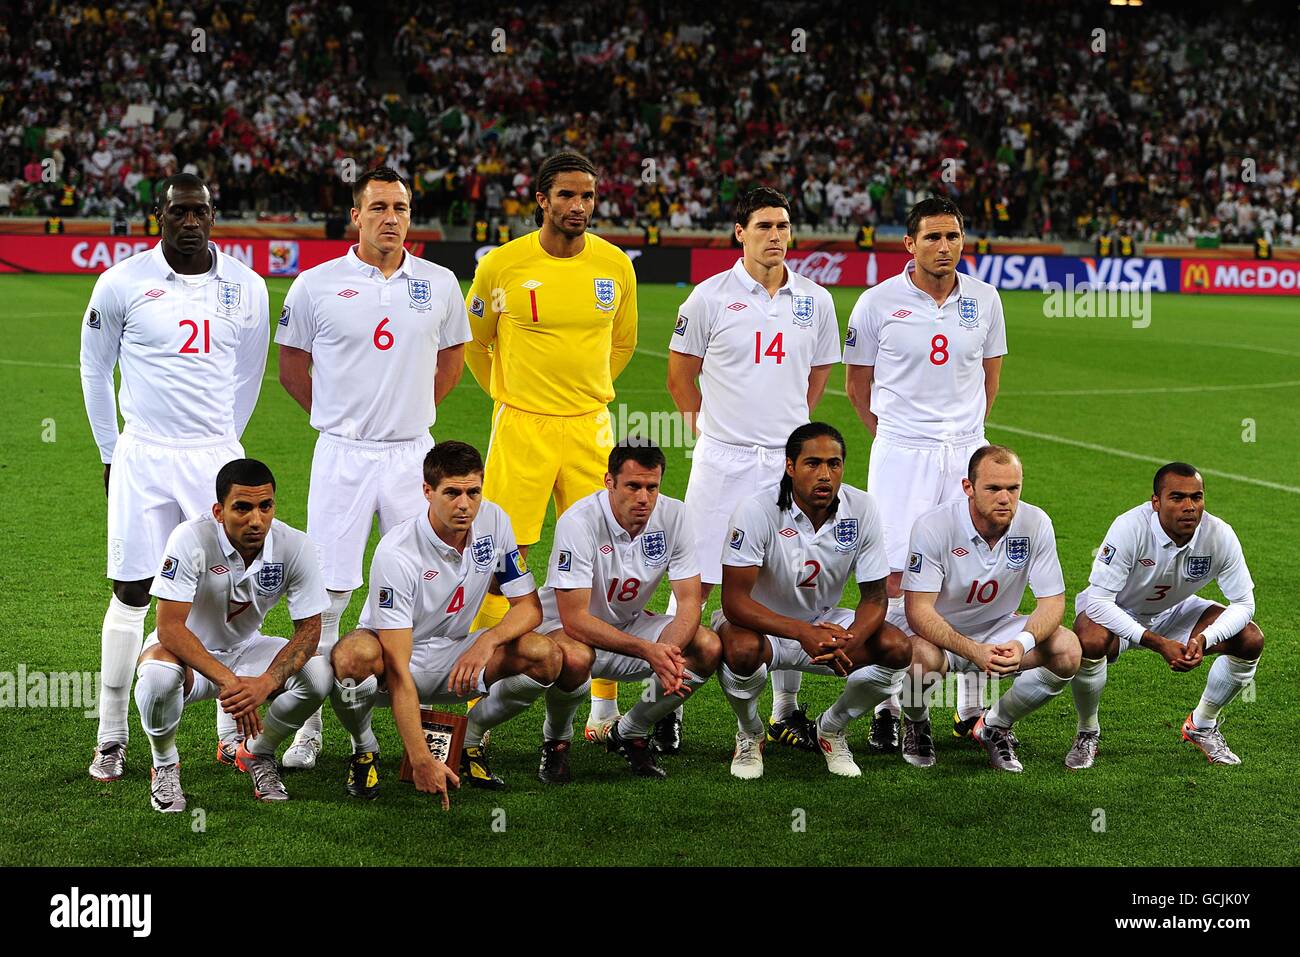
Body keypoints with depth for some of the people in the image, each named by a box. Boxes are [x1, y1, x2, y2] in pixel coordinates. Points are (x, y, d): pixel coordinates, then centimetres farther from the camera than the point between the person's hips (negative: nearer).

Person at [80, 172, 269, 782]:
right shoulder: (122, 284, -5)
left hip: (216, 455, 2)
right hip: (143, 458, -2)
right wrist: (110, 452, 11)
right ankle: (111, 739, 12)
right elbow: (95, 370, 9)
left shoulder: (246, 288, 1)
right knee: (131, 594, 2)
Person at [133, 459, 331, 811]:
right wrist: (228, 681, -43)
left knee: (318, 673, -25)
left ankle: (257, 754, 4)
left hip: (245, 649, 3)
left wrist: (265, 684, -34)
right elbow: (170, 627, -32)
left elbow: (309, 629, -16)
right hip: (186, 650, -3)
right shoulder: (191, 540, -29)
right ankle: (165, 765, -5)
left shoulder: (295, 547, -19)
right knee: (158, 675, -38)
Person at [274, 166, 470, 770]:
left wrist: (413, 409, 12)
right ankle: (309, 725, 6)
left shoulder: (438, 284, 5)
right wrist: (334, 416, 7)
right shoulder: (316, 285, -1)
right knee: (327, 592, -3)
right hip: (342, 455, -2)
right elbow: (292, 364, 10)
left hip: (413, 454, 2)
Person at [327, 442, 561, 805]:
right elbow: (398, 670, -32)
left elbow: (529, 606, -4)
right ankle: (364, 748, -6)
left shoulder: (493, 521, -11)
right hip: (394, 657, -4)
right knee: (354, 656, -40)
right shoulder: (395, 553, -28)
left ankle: (470, 738, 5)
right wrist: (420, 760, -40)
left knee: (545, 656, -21)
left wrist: (488, 640, -27)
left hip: (454, 658, 5)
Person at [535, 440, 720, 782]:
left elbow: (689, 601, -12)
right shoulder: (579, 522, -27)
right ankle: (556, 741, -5)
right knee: (574, 659, -40)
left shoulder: (673, 516, -13)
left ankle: (629, 734, 2)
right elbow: (574, 619, -30)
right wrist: (649, 651, -39)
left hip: (629, 625, 5)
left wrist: (668, 651, -34)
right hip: (568, 628, -5)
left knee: (709, 649, -19)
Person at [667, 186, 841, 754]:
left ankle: (786, 711, 16)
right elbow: (681, 373, 7)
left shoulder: (814, 300, 7)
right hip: (723, 459, -3)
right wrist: (711, 429, 7)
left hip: (790, 460, 3)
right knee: (697, 582, -4)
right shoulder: (710, 297, -3)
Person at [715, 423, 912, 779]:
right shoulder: (756, 511, -24)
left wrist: (849, 642, -31)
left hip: (825, 623, 4)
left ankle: (832, 729, 7)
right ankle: (749, 734, -3)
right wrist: (803, 633, -42)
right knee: (742, 650, -38)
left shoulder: (862, 509, -13)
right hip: (762, 624, -4)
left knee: (897, 649, -21)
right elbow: (734, 601, -28)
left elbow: (875, 597, -8)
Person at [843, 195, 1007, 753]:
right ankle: (887, 708, 3)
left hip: (966, 452, 3)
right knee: (896, 577, -7)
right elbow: (857, 381, 8)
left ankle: (971, 708, 14)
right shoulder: (879, 303, -3)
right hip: (900, 455, -3)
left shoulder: (983, 300, 5)